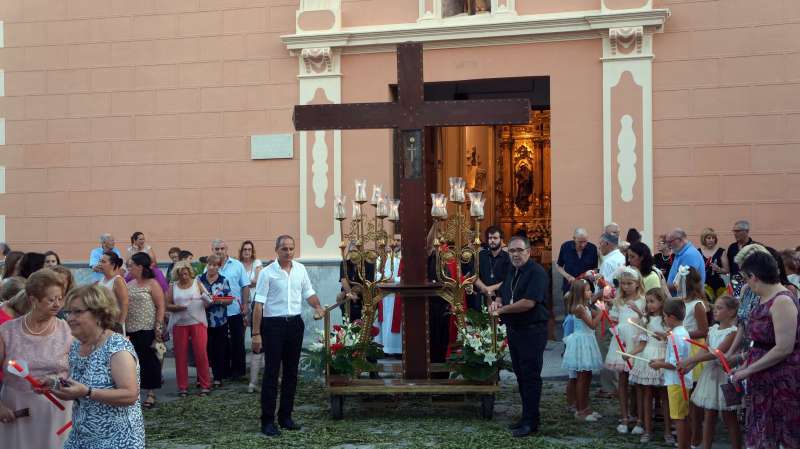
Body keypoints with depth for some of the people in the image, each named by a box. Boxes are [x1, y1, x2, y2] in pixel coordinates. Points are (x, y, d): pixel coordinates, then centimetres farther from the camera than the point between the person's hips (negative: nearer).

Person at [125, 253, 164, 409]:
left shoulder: (152, 284, -4)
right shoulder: (130, 284, 13)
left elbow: (161, 306, -7)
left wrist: (158, 328, -14)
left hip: (147, 330, -6)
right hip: (130, 330, 6)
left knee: (149, 360, 0)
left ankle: (151, 394, 8)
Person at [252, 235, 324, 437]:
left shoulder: (300, 269, 6)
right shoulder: (267, 273, -8)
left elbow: (308, 292, 17)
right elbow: (259, 304, -9)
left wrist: (317, 307, -4)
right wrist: (256, 333, -13)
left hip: (295, 323, 5)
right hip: (273, 324, -5)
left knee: (291, 372, 11)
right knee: (271, 373, -4)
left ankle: (285, 416, 21)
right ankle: (267, 420, 1)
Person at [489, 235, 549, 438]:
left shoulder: (536, 272, -15)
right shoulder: (512, 272, 14)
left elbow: (528, 302, -24)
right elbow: (502, 295, 23)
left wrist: (502, 309, -15)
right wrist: (497, 302, -1)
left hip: (532, 331, -9)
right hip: (514, 330, 9)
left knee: (530, 376, -4)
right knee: (520, 375, 14)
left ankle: (531, 422, 1)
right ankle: (526, 416, 24)